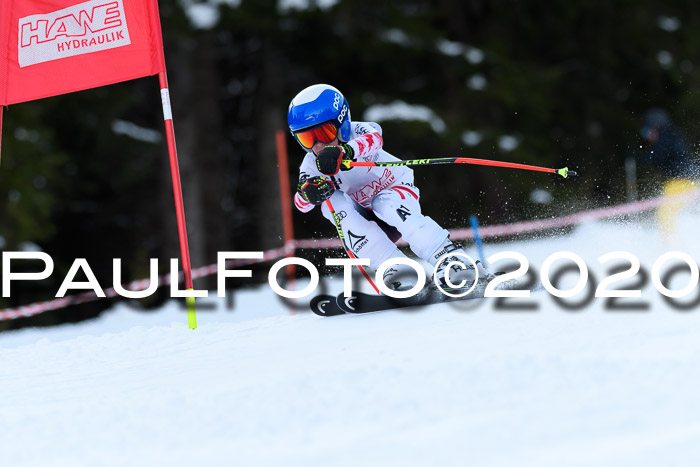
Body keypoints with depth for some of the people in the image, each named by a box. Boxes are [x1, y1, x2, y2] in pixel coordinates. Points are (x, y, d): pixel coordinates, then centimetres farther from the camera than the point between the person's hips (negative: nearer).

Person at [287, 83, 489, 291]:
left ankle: (451, 261, -41)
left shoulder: (358, 132, -23)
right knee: (333, 202, -25)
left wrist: (345, 151, -70)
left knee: (386, 205, -36)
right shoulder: (311, 165, -12)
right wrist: (308, 192, -48)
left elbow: (374, 138, -49)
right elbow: (302, 204, -23)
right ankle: (395, 268, -31)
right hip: (364, 218, 4)